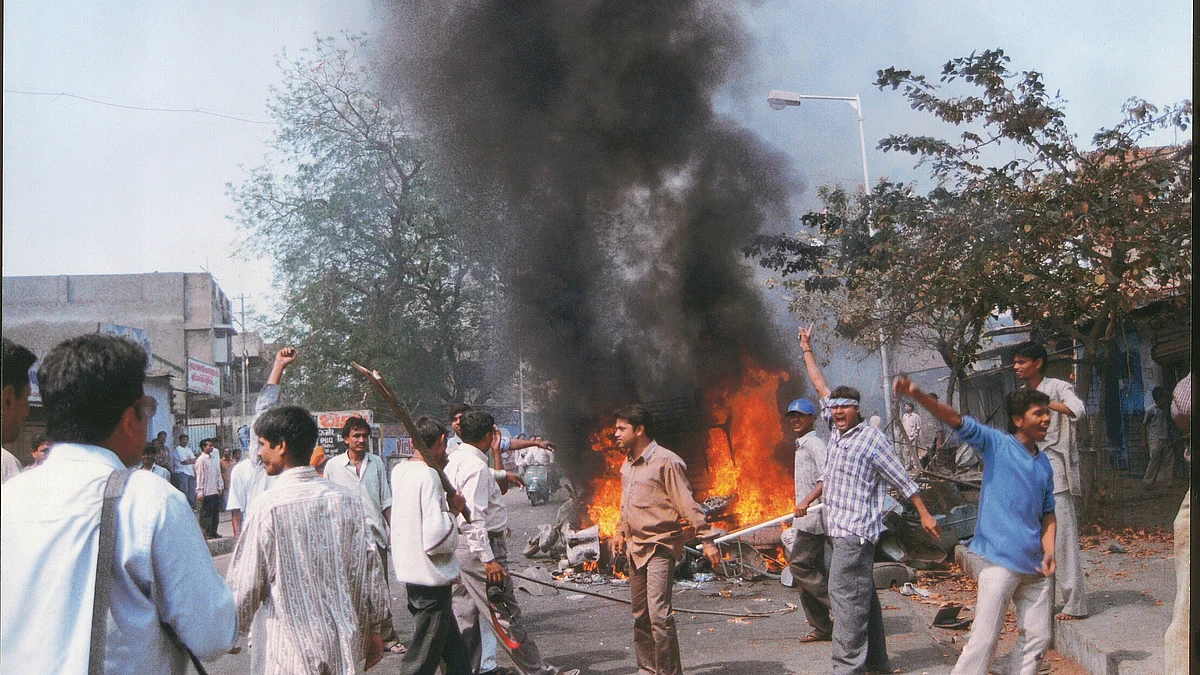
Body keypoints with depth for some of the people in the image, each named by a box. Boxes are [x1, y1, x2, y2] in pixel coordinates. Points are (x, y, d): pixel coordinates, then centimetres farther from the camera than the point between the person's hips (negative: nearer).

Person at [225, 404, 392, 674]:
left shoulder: (267, 506, -14)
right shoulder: (348, 500, -2)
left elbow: (245, 583, -8)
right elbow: (370, 567, 3)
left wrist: (233, 631, 10)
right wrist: (373, 630, 14)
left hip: (288, 653, -4)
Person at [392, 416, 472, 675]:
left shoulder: (400, 470, 5)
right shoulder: (430, 477, -21)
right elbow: (436, 539, -26)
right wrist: (453, 510, -10)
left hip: (410, 574, 9)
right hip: (431, 578, -9)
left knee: (454, 652, 21)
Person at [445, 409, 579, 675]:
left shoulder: (454, 459, 11)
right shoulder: (475, 466, -19)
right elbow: (473, 518, -24)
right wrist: (488, 559, -23)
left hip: (459, 546, 10)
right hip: (479, 544, -10)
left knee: (466, 613, 14)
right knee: (506, 615, -1)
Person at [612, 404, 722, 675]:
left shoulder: (666, 462, -14)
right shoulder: (627, 463, 11)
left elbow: (688, 504, -16)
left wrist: (707, 539, -18)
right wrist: (621, 532, 25)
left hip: (660, 547, -8)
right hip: (635, 548, 8)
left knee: (659, 614, -14)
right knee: (640, 615, 13)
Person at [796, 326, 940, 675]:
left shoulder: (872, 439, -8)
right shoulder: (837, 431, 12)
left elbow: (903, 480, -4)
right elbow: (822, 388, 21)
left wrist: (925, 514, -2)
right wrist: (807, 350, 29)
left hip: (856, 529, -8)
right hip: (842, 528, 8)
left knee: (845, 594, -13)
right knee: (863, 596, 12)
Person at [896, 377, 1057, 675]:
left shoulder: (1044, 463, 14)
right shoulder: (997, 444, -2)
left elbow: (1047, 512, 18)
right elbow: (957, 421, -14)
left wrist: (1049, 551, 2)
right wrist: (918, 395, -30)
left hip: (1036, 564, 6)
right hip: (1002, 561, -6)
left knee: (1037, 638, 11)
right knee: (984, 641, -8)